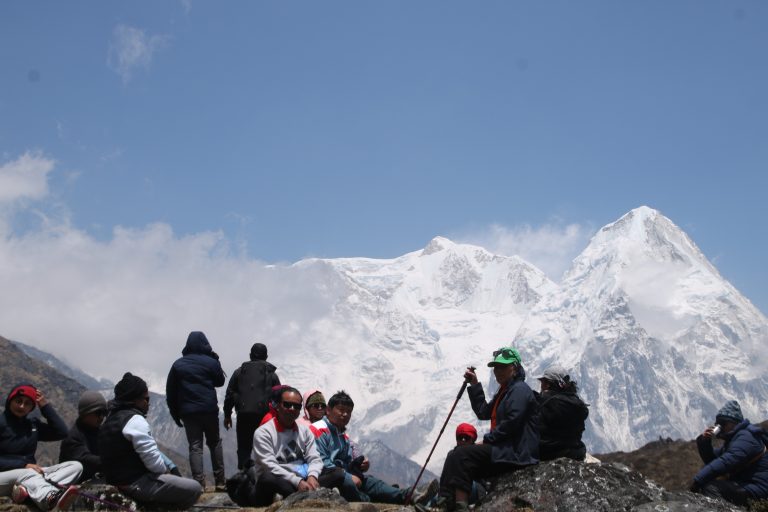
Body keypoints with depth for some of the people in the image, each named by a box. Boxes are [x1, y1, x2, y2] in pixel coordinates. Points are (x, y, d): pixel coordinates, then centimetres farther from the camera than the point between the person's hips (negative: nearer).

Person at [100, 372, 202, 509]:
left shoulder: (112, 417, 14)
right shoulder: (135, 420, -18)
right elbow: (153, 460, -22)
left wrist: (170, 467, 7)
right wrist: (165, 470, -1)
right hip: (137, 484, -10)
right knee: (194, 488, -12)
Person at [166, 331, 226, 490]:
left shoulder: (178, 365, 3)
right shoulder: (211, 362, -3)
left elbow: (170, 392, 4)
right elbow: (220, 381, 12)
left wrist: (175, 414, 10)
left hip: (188, 411, 1)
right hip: (209, 410, -1)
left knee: (195, 447, 1)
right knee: (214, 443, 13)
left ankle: (199, 483, -10)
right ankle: (220, 481, 11)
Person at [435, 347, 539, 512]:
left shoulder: (519, 389, -9)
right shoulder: (505, 391, 24)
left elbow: (511, 423, -21)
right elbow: (483, 412, 22)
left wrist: (486, 439, -14)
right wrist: (474, 385, 17)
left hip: (516, 452, -11)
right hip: (504, 449, 11)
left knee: (461, 455, -23)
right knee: (455, 455, 4)